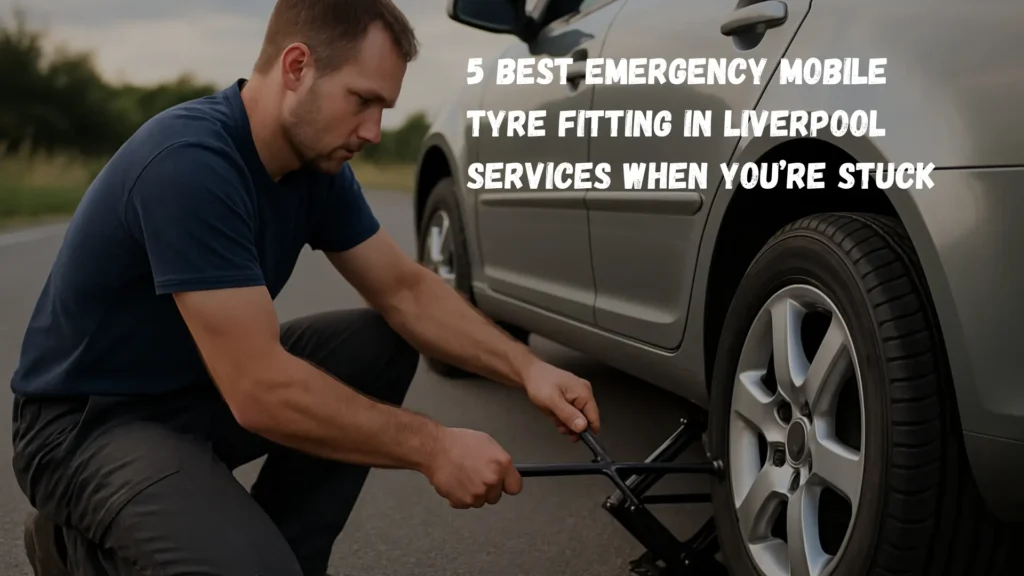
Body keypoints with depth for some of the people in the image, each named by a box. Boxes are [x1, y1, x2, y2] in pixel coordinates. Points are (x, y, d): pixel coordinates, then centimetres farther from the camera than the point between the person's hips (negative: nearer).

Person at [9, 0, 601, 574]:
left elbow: (405, 290, 3)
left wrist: (525, 368, -12)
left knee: (385, 343, -1)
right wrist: (433, 447, -26)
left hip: (210, 389, 9)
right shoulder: (190, 163, -31)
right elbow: (260, 391, -33)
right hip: (90, 422, -9)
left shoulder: (317, 163, -3)